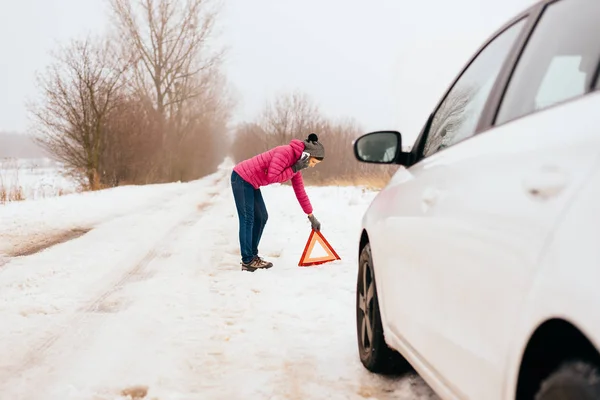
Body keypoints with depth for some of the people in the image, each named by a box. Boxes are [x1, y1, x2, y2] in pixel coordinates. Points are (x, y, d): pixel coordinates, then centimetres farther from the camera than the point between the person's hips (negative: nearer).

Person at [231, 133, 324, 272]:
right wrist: (294, 170, -20)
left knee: (261, 217, 10)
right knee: (247, 219, -9)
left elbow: (300, 191, 12)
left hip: (251, 183, 10)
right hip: (242, 177, -10)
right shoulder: (286, 152, -22)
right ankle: (247, 262, -7)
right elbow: (271, 177, -26)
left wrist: (311, 216, 14)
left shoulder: (297, 163, 6)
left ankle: (252, 256, 16)